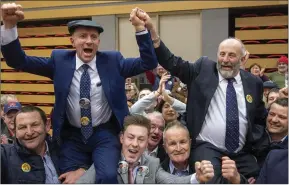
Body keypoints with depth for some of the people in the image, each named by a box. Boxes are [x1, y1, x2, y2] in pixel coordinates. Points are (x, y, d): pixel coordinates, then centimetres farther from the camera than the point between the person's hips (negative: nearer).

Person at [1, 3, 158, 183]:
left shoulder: (113, 61, -3)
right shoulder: (60, 60, -2)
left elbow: (149, 62, -10)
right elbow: (19, 61, -6)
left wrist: (140, 28, -23)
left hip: (105, 134, -2)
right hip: (72, 135, 2)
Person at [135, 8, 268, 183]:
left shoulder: (253, 82, 9)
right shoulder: (203, 68, 2)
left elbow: (261, 118, 21)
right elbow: (173, 63, -11)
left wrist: (254, 145, 7)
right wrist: (151, 29, -22)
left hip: (242, 154, 4)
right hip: (207, 148, -4)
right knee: (212, 179, -31)